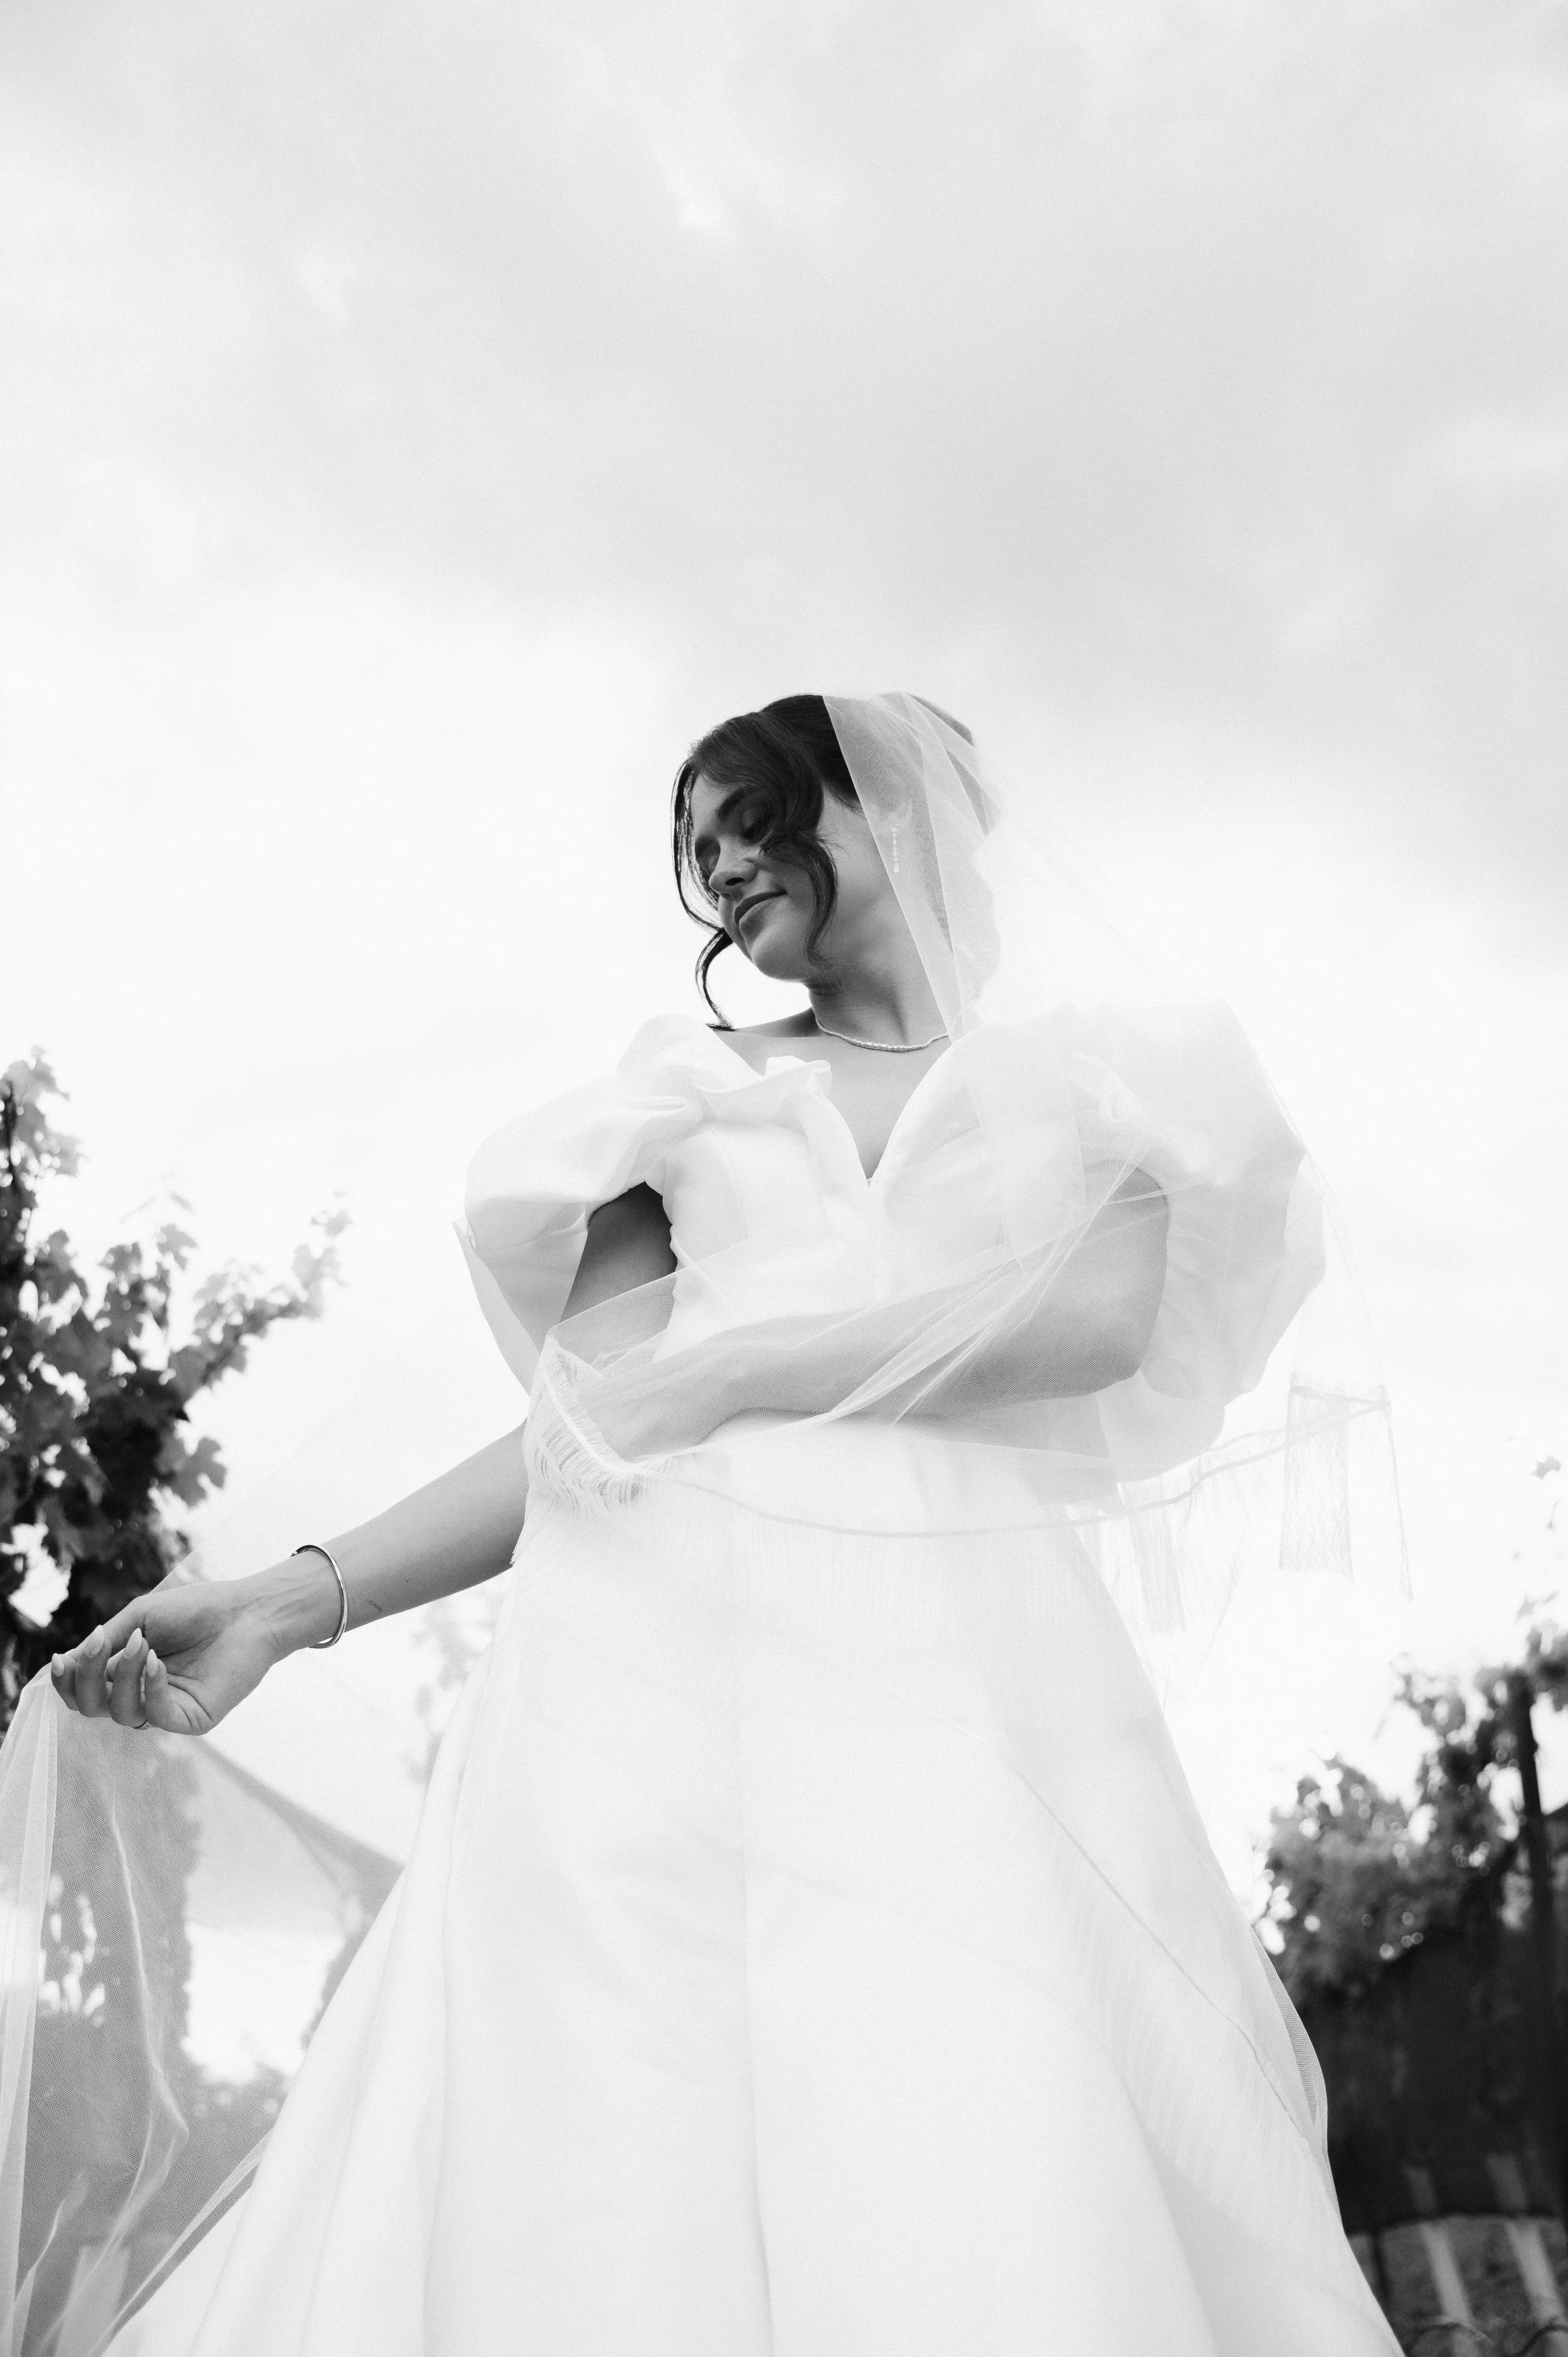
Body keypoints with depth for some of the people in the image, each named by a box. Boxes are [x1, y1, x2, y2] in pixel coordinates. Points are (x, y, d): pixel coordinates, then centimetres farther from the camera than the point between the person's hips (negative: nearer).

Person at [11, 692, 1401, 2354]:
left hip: (981, 1674, -1)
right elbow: (592, 1419, 14)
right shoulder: (693, 1088, 24)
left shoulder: (1093, 1068, 19)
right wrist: (303, 1597, 1)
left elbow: (1098, 1316, -1)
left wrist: (711, 1354, -3)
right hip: (666, 1659, 1)